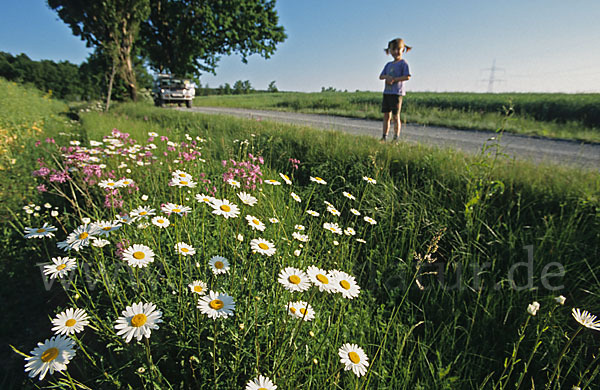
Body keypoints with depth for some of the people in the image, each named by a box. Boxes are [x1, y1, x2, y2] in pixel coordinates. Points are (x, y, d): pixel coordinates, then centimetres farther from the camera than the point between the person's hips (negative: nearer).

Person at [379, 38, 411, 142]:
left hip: (397, 93, -6)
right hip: (386, 92, 6)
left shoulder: (403, 63, -2)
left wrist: (394, 79, -15)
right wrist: (387, 76, -8)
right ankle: (384, 137, 11)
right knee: (386, 115, 6)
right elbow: (381, 76, 13)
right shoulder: (388, 64, 17)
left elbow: (407, 77, -11)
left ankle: (396, 138, 1)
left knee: (395, 116, -4)